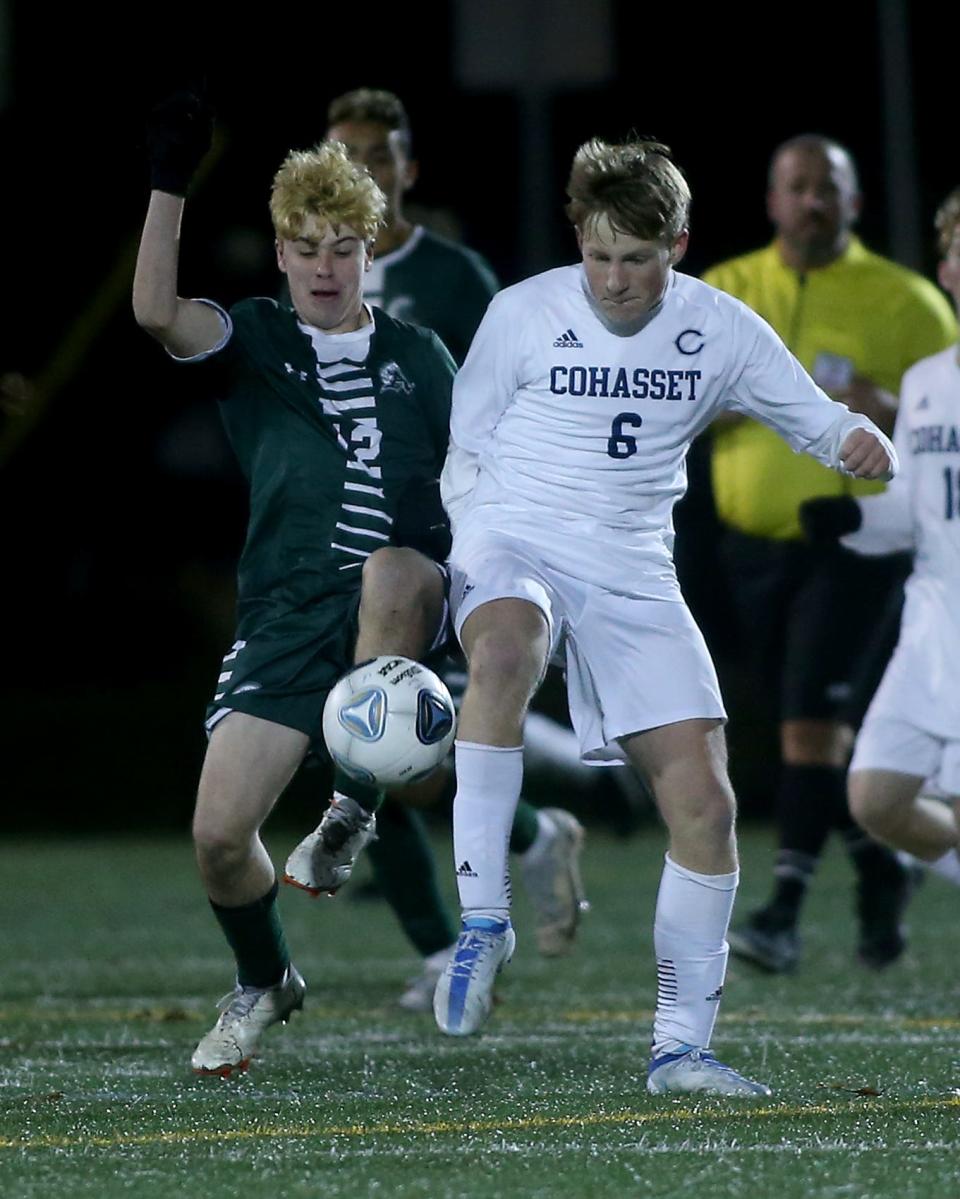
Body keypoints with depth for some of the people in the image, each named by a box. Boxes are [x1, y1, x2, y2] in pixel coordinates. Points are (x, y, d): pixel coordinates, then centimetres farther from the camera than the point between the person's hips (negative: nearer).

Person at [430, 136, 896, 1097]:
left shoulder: (721, 330, 4)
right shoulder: (524, 313, -2)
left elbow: (810, 415, 11)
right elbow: (463, 453, 5)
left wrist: (858, 441, -13)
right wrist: (475, 561, -8)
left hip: (634, 576, 3)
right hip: (516, 547, -3)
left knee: (703, 803, -6)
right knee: (506, 652, -41)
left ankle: (680, 1047, 7)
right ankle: (483, 921, -33)